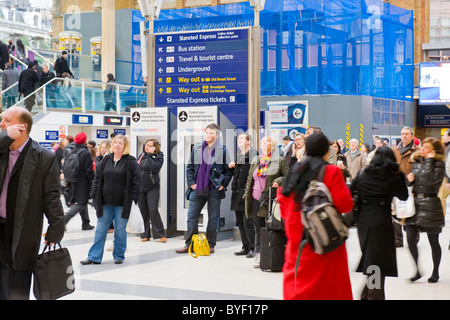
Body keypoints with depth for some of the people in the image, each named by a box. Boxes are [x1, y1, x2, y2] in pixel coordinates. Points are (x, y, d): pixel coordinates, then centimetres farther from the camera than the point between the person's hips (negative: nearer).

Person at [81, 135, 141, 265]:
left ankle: (119, 256, 19)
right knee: (100, 230, 5)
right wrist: (95, 194, 6)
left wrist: (133, 198, -10)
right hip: (105, 203, 4)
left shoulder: (130, 162, -3)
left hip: (122, 204, -4)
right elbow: (98, 178, 13)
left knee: (120, 230, 5)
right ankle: (94, 257, 10)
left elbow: (136, 180, -4)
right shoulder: (106, 160, 9)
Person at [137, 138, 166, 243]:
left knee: (153, 211, -11)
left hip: (152, 188, -5)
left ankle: (161, 234, -2)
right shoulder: (142, 155, 10)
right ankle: (145, 235, 15)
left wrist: (150, 155, -19)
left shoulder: (159, 157, -6)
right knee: (143, 212, 6)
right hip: (140, 187, 5)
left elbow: (154, 168, -23)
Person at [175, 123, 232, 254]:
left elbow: (228, 170, 4)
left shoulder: (223, 150, 1)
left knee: (213, 218, 5)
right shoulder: (197, 148, 9)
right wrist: (191, 183, 2)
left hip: (214, 190, -2)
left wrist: (223, 184, -5)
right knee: (192, 217, 2)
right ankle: (189, 244, 10)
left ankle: (210, 245, 14)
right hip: (197, 189, 3)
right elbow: (190, 167, 12)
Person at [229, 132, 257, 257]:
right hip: (237, 192, 8)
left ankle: (252, 248, -2)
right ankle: (245, 247, 18)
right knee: (240, 222, 11)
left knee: (248, 222, -8)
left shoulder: (253, 154, -8)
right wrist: (231, 167, 7)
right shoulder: (237, 154, 16)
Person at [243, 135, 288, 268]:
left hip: (270, 200, -5)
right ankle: (258, 255, 13)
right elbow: (249, 178, 23)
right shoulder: (255, 160, 17)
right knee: (258, 228, 9)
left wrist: (278, 181, -18)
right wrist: (247, 193, 15)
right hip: (256, 200, 5)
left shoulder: (280, 160, 0)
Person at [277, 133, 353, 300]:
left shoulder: (293, 173, 7)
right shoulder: (331, 172, -8)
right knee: (332, 287, 6)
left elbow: (282, 201, 10)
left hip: (297, 241, 4)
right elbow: (345, 204, -11)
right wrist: (343, 187, 7)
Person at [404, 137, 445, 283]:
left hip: (430, 205, -5)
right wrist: (409, 179, -2)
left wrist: (429, 160, -15)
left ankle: (435, 272, 21)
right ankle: (417, 271, 11)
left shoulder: (439, 164, -6)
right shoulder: (417, 162, 12)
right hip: (414, 204, 5)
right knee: (410, 239, -3)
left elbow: (429, 180, -21)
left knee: (433, 241, 6)